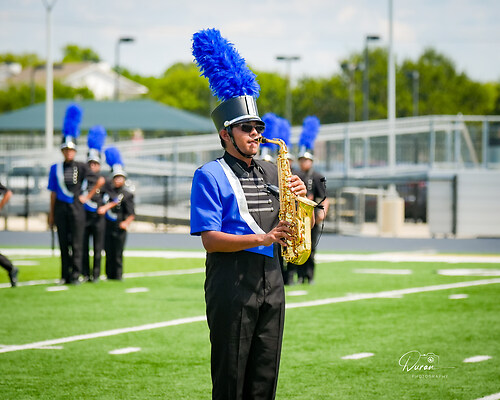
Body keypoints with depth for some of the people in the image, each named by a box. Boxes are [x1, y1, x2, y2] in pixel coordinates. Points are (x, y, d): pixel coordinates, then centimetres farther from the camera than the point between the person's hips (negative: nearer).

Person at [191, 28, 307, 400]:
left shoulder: (271, 173, 17)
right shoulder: (210, 175, -3)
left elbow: (294, 226, 18)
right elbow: (210, 239, -12)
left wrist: (299, 198, -2)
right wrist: (261, 239, -20)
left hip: (270, 279, 6)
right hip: (232, 282, -6)